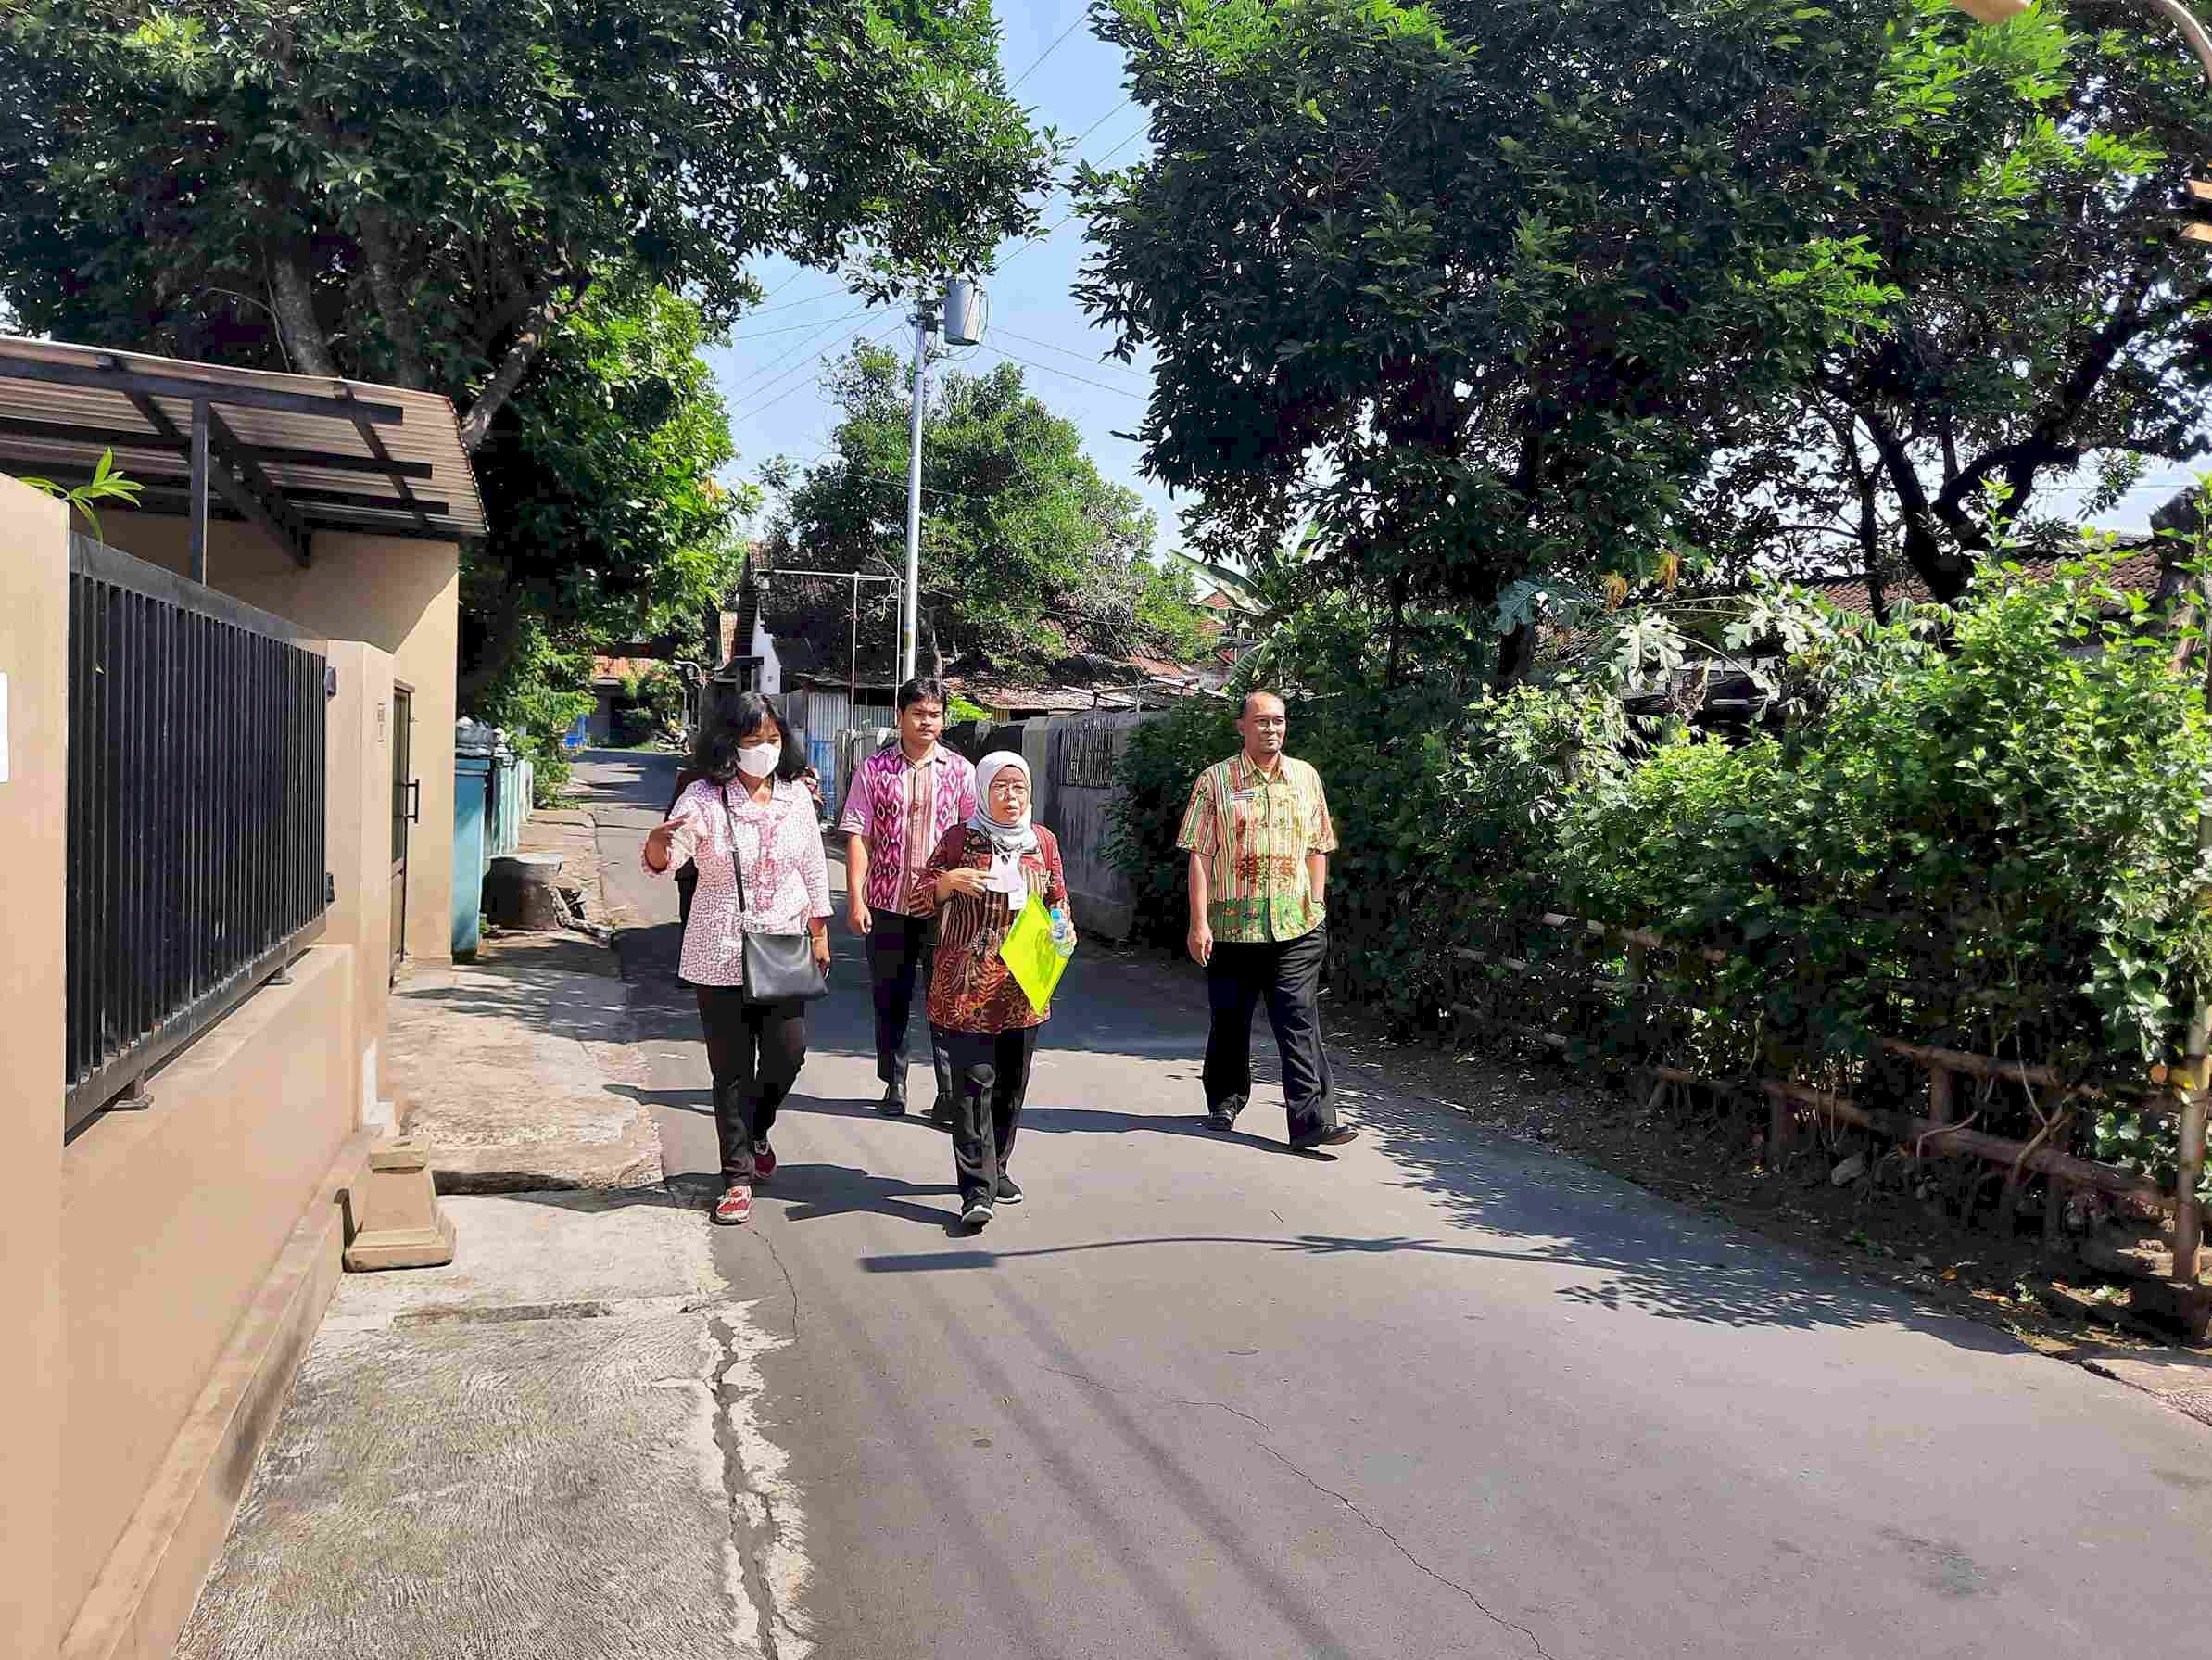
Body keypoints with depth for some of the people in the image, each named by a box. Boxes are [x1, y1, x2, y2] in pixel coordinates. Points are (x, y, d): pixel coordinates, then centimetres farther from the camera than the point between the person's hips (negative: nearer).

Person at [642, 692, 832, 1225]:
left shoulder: (795, 794, 3)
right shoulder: (705, 796, -9)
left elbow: (813, 868, 11)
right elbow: (665, 861, -22)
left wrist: (820, 935, 11)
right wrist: (657, 843, -46)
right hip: (722, 954, -3)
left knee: (787, 1055, 2)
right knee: (732, 1069, 3)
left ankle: (756, 1130, 33)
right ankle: (738, 1176, 15)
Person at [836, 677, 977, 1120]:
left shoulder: (961, 771, 3)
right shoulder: (874, 769, 2)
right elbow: (858, 837, -2)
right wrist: (855, 899, -10)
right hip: (887, 904, 1)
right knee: (890, 1000, 12)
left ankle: (950, 1090, 7)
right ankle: (894, 1083, 27)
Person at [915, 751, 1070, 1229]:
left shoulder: (1043, 841, 7)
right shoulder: (959, 838, -1)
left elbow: (1057, 899, 18)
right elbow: (919, 898, 1)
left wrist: (1062, 929, -3)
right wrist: (951, 880, -18)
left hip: (1022, 987, 4)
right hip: (967, 985, -4)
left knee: (1011, 1083, 13)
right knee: (974, 1082, -9)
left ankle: (995, 1169, 30)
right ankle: (977, 1190, -8)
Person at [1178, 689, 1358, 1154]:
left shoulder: (1306, 777, 10)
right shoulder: (1215, 781, 0)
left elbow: (1317, 849, 15)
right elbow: (1199, 855, -3)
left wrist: (1317, 906, 7)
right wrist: (1199, 922, -9)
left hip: (1297, 924, 1)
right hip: (1232, 923, -1)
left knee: (1300, 1022, -5)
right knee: (1230, 1017, 12)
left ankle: (1313, 1121, -5)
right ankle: (1226, 1100, 32)